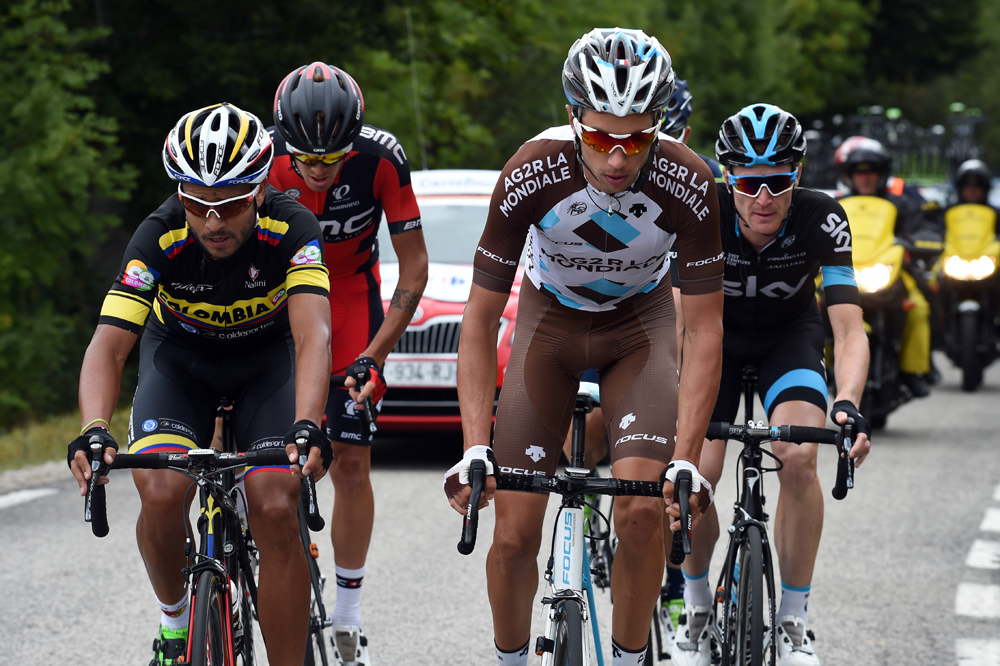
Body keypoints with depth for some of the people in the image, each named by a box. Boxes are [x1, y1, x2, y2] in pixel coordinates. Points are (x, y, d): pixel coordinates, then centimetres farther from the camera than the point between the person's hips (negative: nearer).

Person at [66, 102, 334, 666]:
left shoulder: (291, 228, -31)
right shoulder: (160, 238, -29)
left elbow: (313, 334, -42)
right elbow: (109, 343, -35)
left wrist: (308, 426, -59)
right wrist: (94, 430, -54)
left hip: (266, 357, 0)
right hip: (181, 358, 1)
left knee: (275, 508, -21)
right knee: (161, 493, -25)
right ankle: (175, 620, 5)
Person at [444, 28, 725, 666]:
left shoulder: (688, 183, -30)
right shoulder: (533, 174, -31)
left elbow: (706, 329, -22)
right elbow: (480, 320, -23)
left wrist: (686, 460, -30)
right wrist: (476, 451, -31)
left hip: (640, 317, 0)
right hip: (552, 318, 0)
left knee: (644, 510, -21)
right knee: (515, 535, -8)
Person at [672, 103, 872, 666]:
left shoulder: (821, 219, -29)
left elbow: (849, 328, -34)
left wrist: (848, 405, -51)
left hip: (790, 334, 0)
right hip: (718, 332, 0)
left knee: (799, 457, -25)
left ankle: (795, 620, -10)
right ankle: (697, 605, 10)